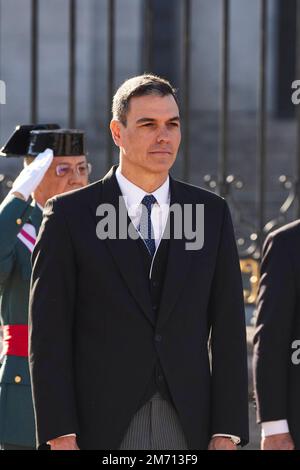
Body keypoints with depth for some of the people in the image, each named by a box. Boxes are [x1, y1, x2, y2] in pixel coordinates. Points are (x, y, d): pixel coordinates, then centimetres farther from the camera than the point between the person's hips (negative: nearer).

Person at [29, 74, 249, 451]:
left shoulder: (212, 214, 8)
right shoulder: (70, 216, 0)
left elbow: (228, 328, 7)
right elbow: (48, 334, -2)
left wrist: (227, 434, -1)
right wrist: (60, 438, -10)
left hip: (188, 430, 2)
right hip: (101, 430, -2)